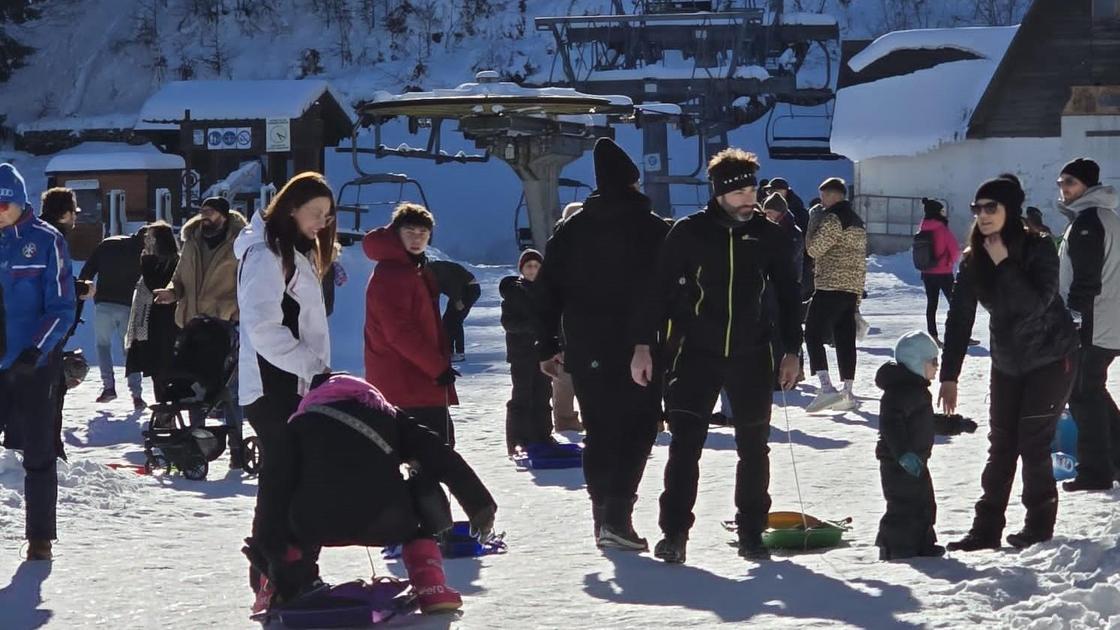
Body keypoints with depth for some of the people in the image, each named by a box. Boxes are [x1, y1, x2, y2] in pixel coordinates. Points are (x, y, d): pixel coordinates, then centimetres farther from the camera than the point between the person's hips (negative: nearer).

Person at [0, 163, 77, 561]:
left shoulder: (46, 241, -6)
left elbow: (62, 308, -8)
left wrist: (35, 352, -19)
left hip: (36, 366, -3)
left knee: (38, 455, 5)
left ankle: (40, 537, 15)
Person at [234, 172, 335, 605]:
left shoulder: (299, 254, 19)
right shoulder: (265, 255, -12)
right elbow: (264, 329, -20)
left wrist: (318, 370, 11)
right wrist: (312, 367, -20)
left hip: (298, 385, 9)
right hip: (273, 387, -9)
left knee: (298, 477, 11)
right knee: (283, 479, -9)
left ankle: (296, 573, 17)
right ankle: (274, 576, -7)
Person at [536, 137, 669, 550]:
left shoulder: (571, 229, 7)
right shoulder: (654, 229, -3)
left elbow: (548, 290, 6)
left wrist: (547, 347, 11)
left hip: (586, 352, 4)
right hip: (639, 349, -4)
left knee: (599, 433, 13)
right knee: (636, 431, 0)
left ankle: (603, 515, 13)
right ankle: (616, 516, -14)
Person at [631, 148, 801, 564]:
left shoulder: (770, 237, 3)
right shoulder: (689, 233, -4)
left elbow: (787, 295, 12)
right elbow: (660, 288, 0)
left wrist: (791, 350, 9)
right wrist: (644, 345, -4)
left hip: (751, 356, 2)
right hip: (696, 353, -2)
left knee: (753, 447, 9)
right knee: (685, 445, -7)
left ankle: (751, 532, 19)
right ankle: (674, 532, -4)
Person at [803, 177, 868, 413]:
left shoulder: (832, 219, -12)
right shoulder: (858, 222, 18)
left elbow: (814, 249, -13)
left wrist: (812, 224, 2)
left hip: (829, 288, -9)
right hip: (852, 290, 9)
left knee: (814, 335, -7)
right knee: (846, 340, 8)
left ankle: (826, 387, -20)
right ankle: (847, 393, 7)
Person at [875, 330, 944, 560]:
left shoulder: (916, 390, 15)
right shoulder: (900, 391, -21)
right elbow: (891, 424, -33)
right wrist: (903, 453, -40)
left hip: (915, 461, 11)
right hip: (900, 464, -11)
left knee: (924, 504, 19)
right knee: (904, 507, -8)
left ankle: (923, 546, 30)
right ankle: (896, 549, -2)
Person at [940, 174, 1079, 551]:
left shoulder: (1038, 249, -18)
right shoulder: (974, 260, -5)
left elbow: (1034, 304, -30)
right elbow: (959, 318, -6)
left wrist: (1004, 264, -29)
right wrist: (949, 375, -9)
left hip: (1050, 359, -5)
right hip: (1007, 361, 5)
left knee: (1033, 443, -6)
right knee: (1001, 445, 4)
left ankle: (1040, 524, 8)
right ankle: (987, 528, 5)